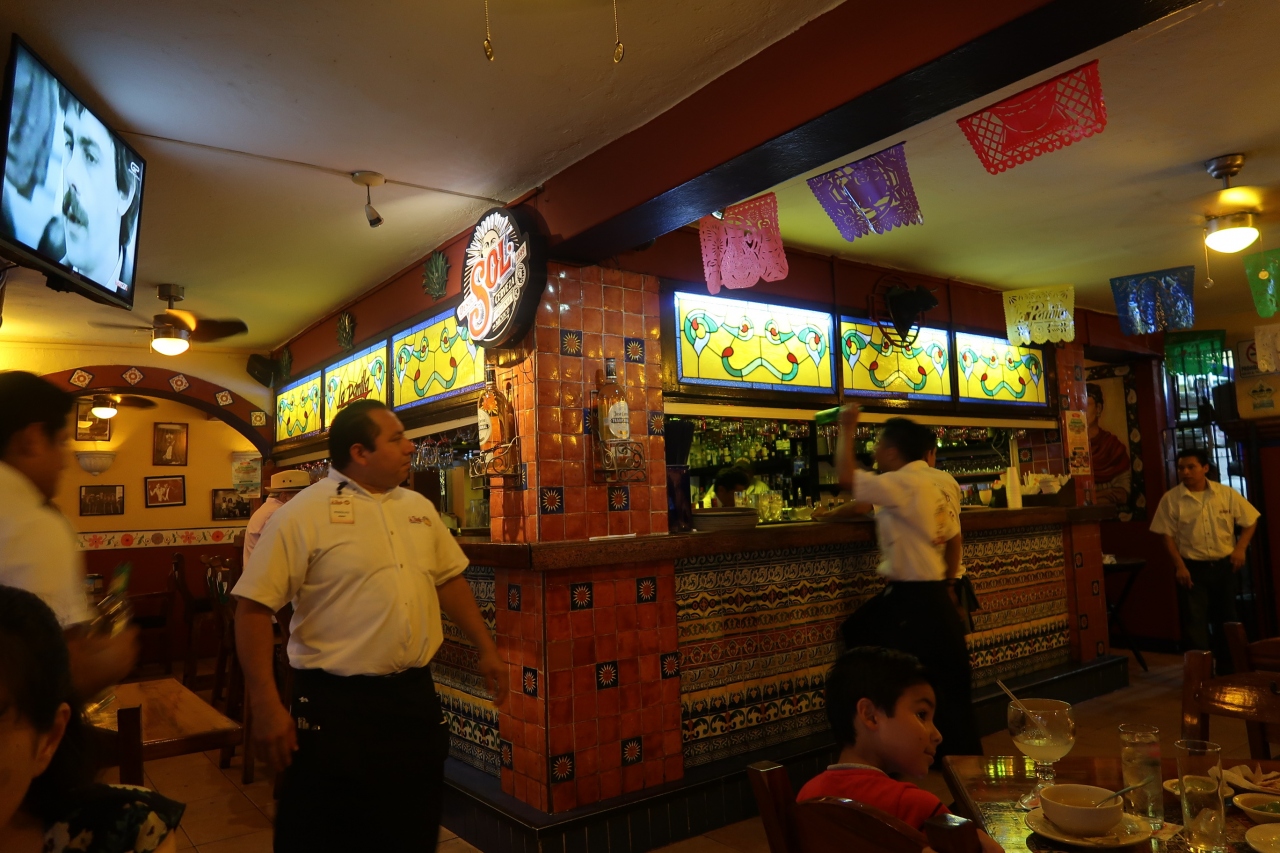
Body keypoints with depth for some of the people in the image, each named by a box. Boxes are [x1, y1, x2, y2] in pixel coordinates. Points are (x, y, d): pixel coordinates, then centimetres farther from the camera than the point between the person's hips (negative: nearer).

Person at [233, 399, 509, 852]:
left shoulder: (420, 507, 7)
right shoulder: (302, 513, -12)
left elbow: (450, 579, 15)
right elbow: (253, 606, -13)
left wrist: (486, 649, 13)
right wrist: (265, 704, -16)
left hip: (416, 697, 5)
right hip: (335, 704, -5)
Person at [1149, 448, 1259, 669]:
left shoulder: (1226, 494, -2)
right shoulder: (1171, 499, -7)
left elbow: (1251, 520, 8)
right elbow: (1168, 536, -6)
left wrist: (1240, 548, -5)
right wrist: (1179, 566, -12)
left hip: (1224, 565, 3)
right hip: (1192, 568, -3)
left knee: (1226, 618, 14)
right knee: (1194, 622, -4)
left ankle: (1228, 668, 28)